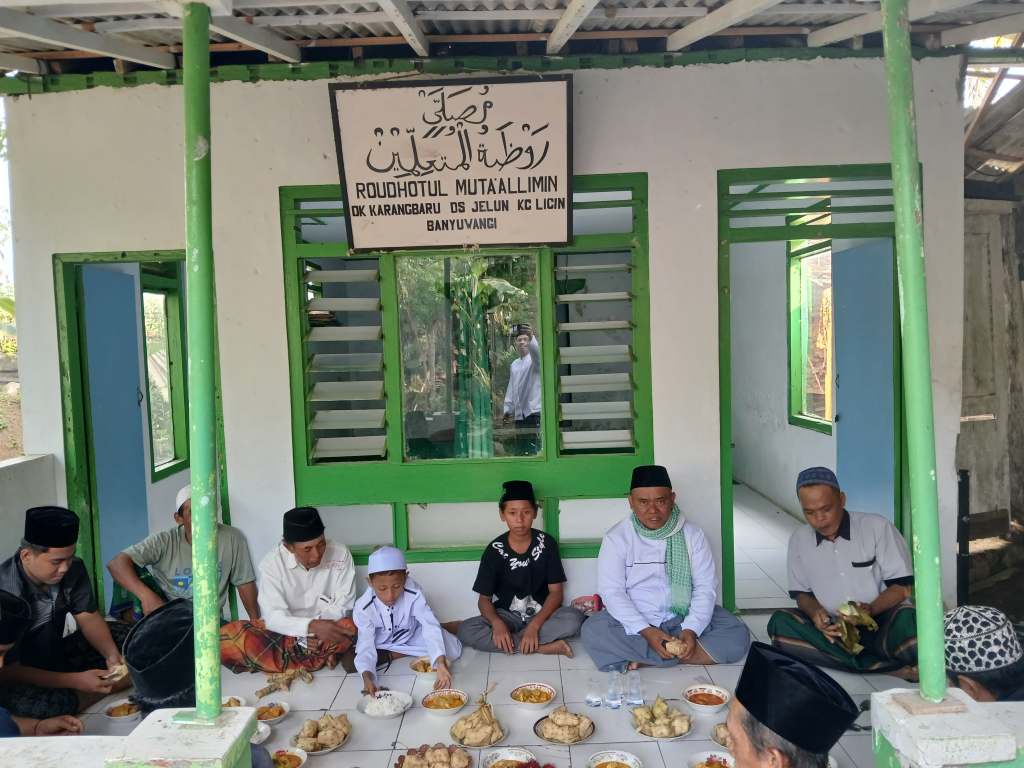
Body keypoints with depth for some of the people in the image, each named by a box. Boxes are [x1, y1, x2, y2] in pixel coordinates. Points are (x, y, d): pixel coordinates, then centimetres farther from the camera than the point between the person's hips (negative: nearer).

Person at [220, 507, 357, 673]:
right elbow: (274, 617, -18)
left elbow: (342, 607, -8)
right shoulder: (272, 562, -13)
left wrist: (319, 630, -26)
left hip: (324, 635, -1)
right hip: (285, 634, 1)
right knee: (227, 637, -24)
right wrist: (312, 626, -35)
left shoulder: (340, 554, -12)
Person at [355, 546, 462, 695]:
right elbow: (366, 645, -30)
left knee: (453, 650, -19)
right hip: (382, 645, 0)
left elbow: (430, 626, -37)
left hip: (412, 637, 0)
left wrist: (440, 663, -53)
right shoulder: (363, 607, -29)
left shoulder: (414, 593, -31)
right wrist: (367, 677, -51)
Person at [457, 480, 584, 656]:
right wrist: (496, 623, -25)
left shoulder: (546, 544, -7)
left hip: (541, 614, -1)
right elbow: (484, 599, -3)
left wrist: (534, 625, -23)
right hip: (507, 615, 1)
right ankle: (542, 646, -24)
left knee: (573, 618, -30)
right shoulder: (494, 550, -7)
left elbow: (556, 592, -7)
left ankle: (512, 641, -22)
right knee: (465, 631, -27)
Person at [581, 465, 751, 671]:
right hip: (635, 620, -2)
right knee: (592, 632, -29)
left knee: (738, 636, -21)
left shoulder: (692, 534, -2)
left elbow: (705, 587, -4)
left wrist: (692, 630, -20)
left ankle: (644, 658, -19)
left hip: (684, 618, 2)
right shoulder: (616, 537, -7)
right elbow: (612, 592, -12)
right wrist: (646, 631, -23)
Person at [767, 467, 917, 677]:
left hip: (881, 623, -4)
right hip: (833, 629, 4)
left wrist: (870, 609, -22)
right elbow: (802, 593, 11)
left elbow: (902, 586, -3)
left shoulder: (877, 527, -4)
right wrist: (814, 611, -13)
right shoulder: (799, 540, 6)